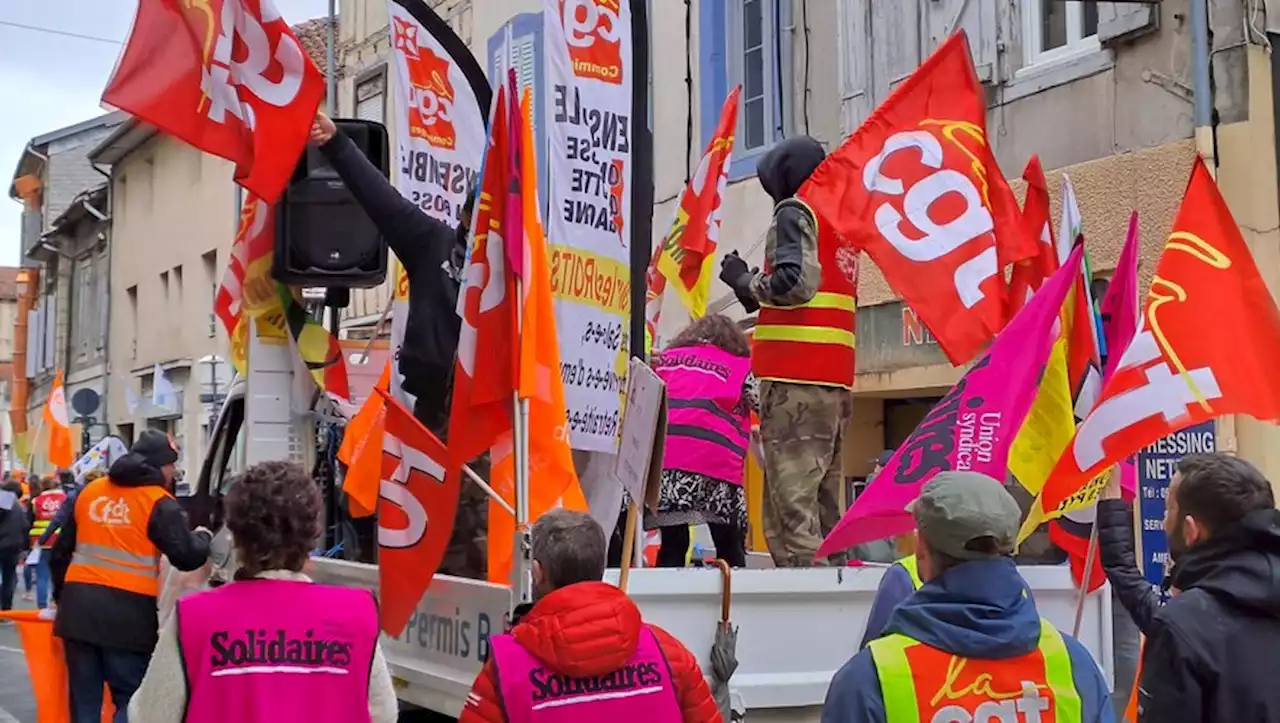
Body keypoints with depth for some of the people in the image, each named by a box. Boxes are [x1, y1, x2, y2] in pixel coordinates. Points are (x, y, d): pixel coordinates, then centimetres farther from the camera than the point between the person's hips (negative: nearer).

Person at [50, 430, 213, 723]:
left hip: (78, 606, 5)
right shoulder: (159, 503, -3)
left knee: (84, 699, 13)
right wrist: (203, 537, 13)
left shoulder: (89, 492, 14)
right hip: (128, 613, -5)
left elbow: (62, 550, 20)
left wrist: (61, 595, 32)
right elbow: (187, 557, -8)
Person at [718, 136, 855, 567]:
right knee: (824, 503, 10)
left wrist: (745, 282, 1)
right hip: (836, 379, 9)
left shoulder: (795, 212, -1)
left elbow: (795, 283, -15)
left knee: (790, 502, -12)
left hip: (795, 376, -9)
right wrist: (757, 297, 21)